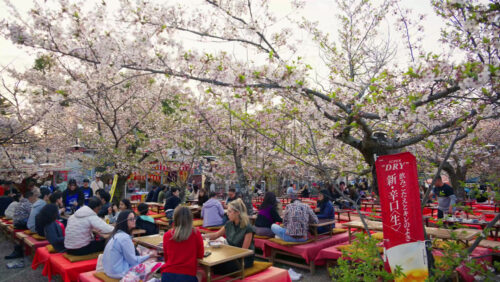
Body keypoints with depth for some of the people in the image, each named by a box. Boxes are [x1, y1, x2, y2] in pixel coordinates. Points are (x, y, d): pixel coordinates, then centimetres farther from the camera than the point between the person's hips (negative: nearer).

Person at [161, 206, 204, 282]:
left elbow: (166, 258, 10)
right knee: (199, 274, 28)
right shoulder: (196, 233, -9)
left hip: (168, 275, 3)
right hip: (187, 276, -3)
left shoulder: (167, 235, -3)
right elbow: (200, 255, 4)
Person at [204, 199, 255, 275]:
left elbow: (244, 250, -16)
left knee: (220, 267, -27)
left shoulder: (247, 228, -19)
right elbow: (216, 235, 15)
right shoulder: (229, 224, 1)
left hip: (245, 259, -6)